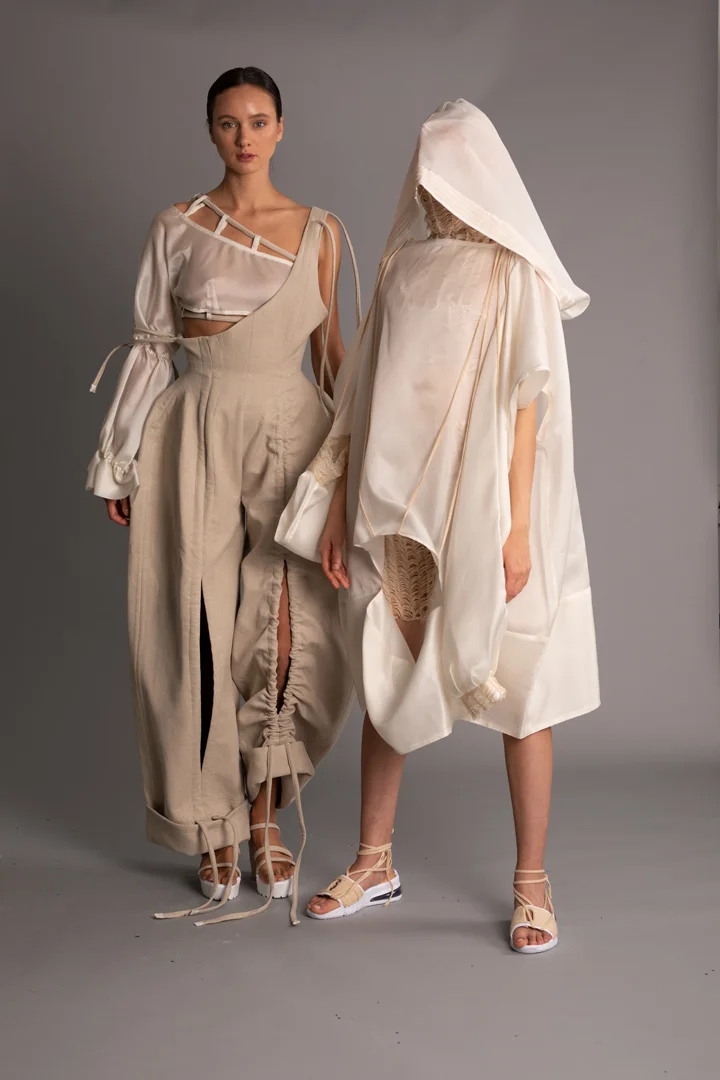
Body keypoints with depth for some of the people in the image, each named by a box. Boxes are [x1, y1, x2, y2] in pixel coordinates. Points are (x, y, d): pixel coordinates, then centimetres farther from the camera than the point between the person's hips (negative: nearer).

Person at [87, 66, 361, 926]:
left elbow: (331, 345, 12)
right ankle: (215, 829, 14)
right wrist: (122, 462, 4)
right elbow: (153, 344, 6)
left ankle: (266, 816, 15)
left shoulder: (321, 231, 9)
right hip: (202, 430, -1)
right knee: (204, 630, 0)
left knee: (288, 630, -3)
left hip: (294, 429, 1)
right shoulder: (178, 227, 5)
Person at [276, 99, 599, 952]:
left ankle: (531, 881, 15)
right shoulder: (402, 269, 12)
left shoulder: (514, 277, -2)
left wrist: (517, 526, -15)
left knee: (516, 689, 2)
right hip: (398, 512, 5)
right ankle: (374, 863, 26)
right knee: (386, 681, 11)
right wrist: (336, 504, 7)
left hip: (484, 510, -5)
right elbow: (364, 396, 11)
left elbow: (526, 405, -9)